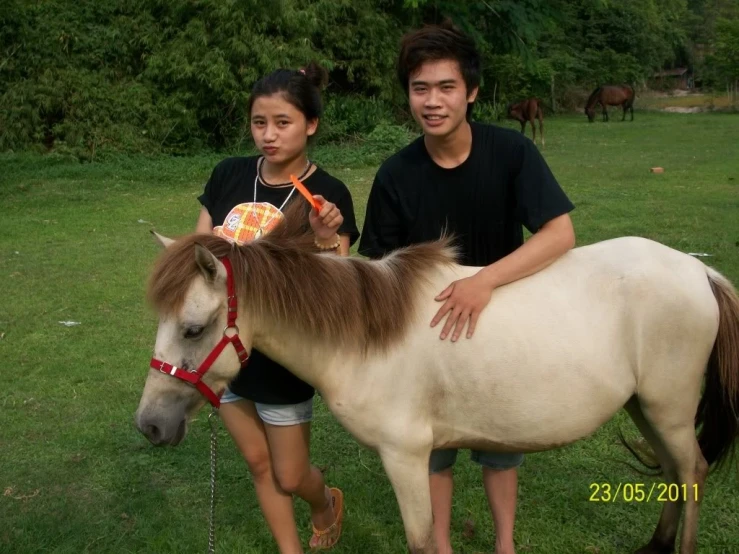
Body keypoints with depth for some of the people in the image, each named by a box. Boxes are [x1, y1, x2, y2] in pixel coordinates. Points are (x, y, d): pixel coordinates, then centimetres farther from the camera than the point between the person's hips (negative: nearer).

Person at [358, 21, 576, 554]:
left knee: (500, 444, 16)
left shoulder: (511, 151, -20)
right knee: (432, 445, 14)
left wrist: (485, 280, -40)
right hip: (426, 329, 1)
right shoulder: (396, 175, -16)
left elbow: (561, 235, -29)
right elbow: (381, 268, -7)